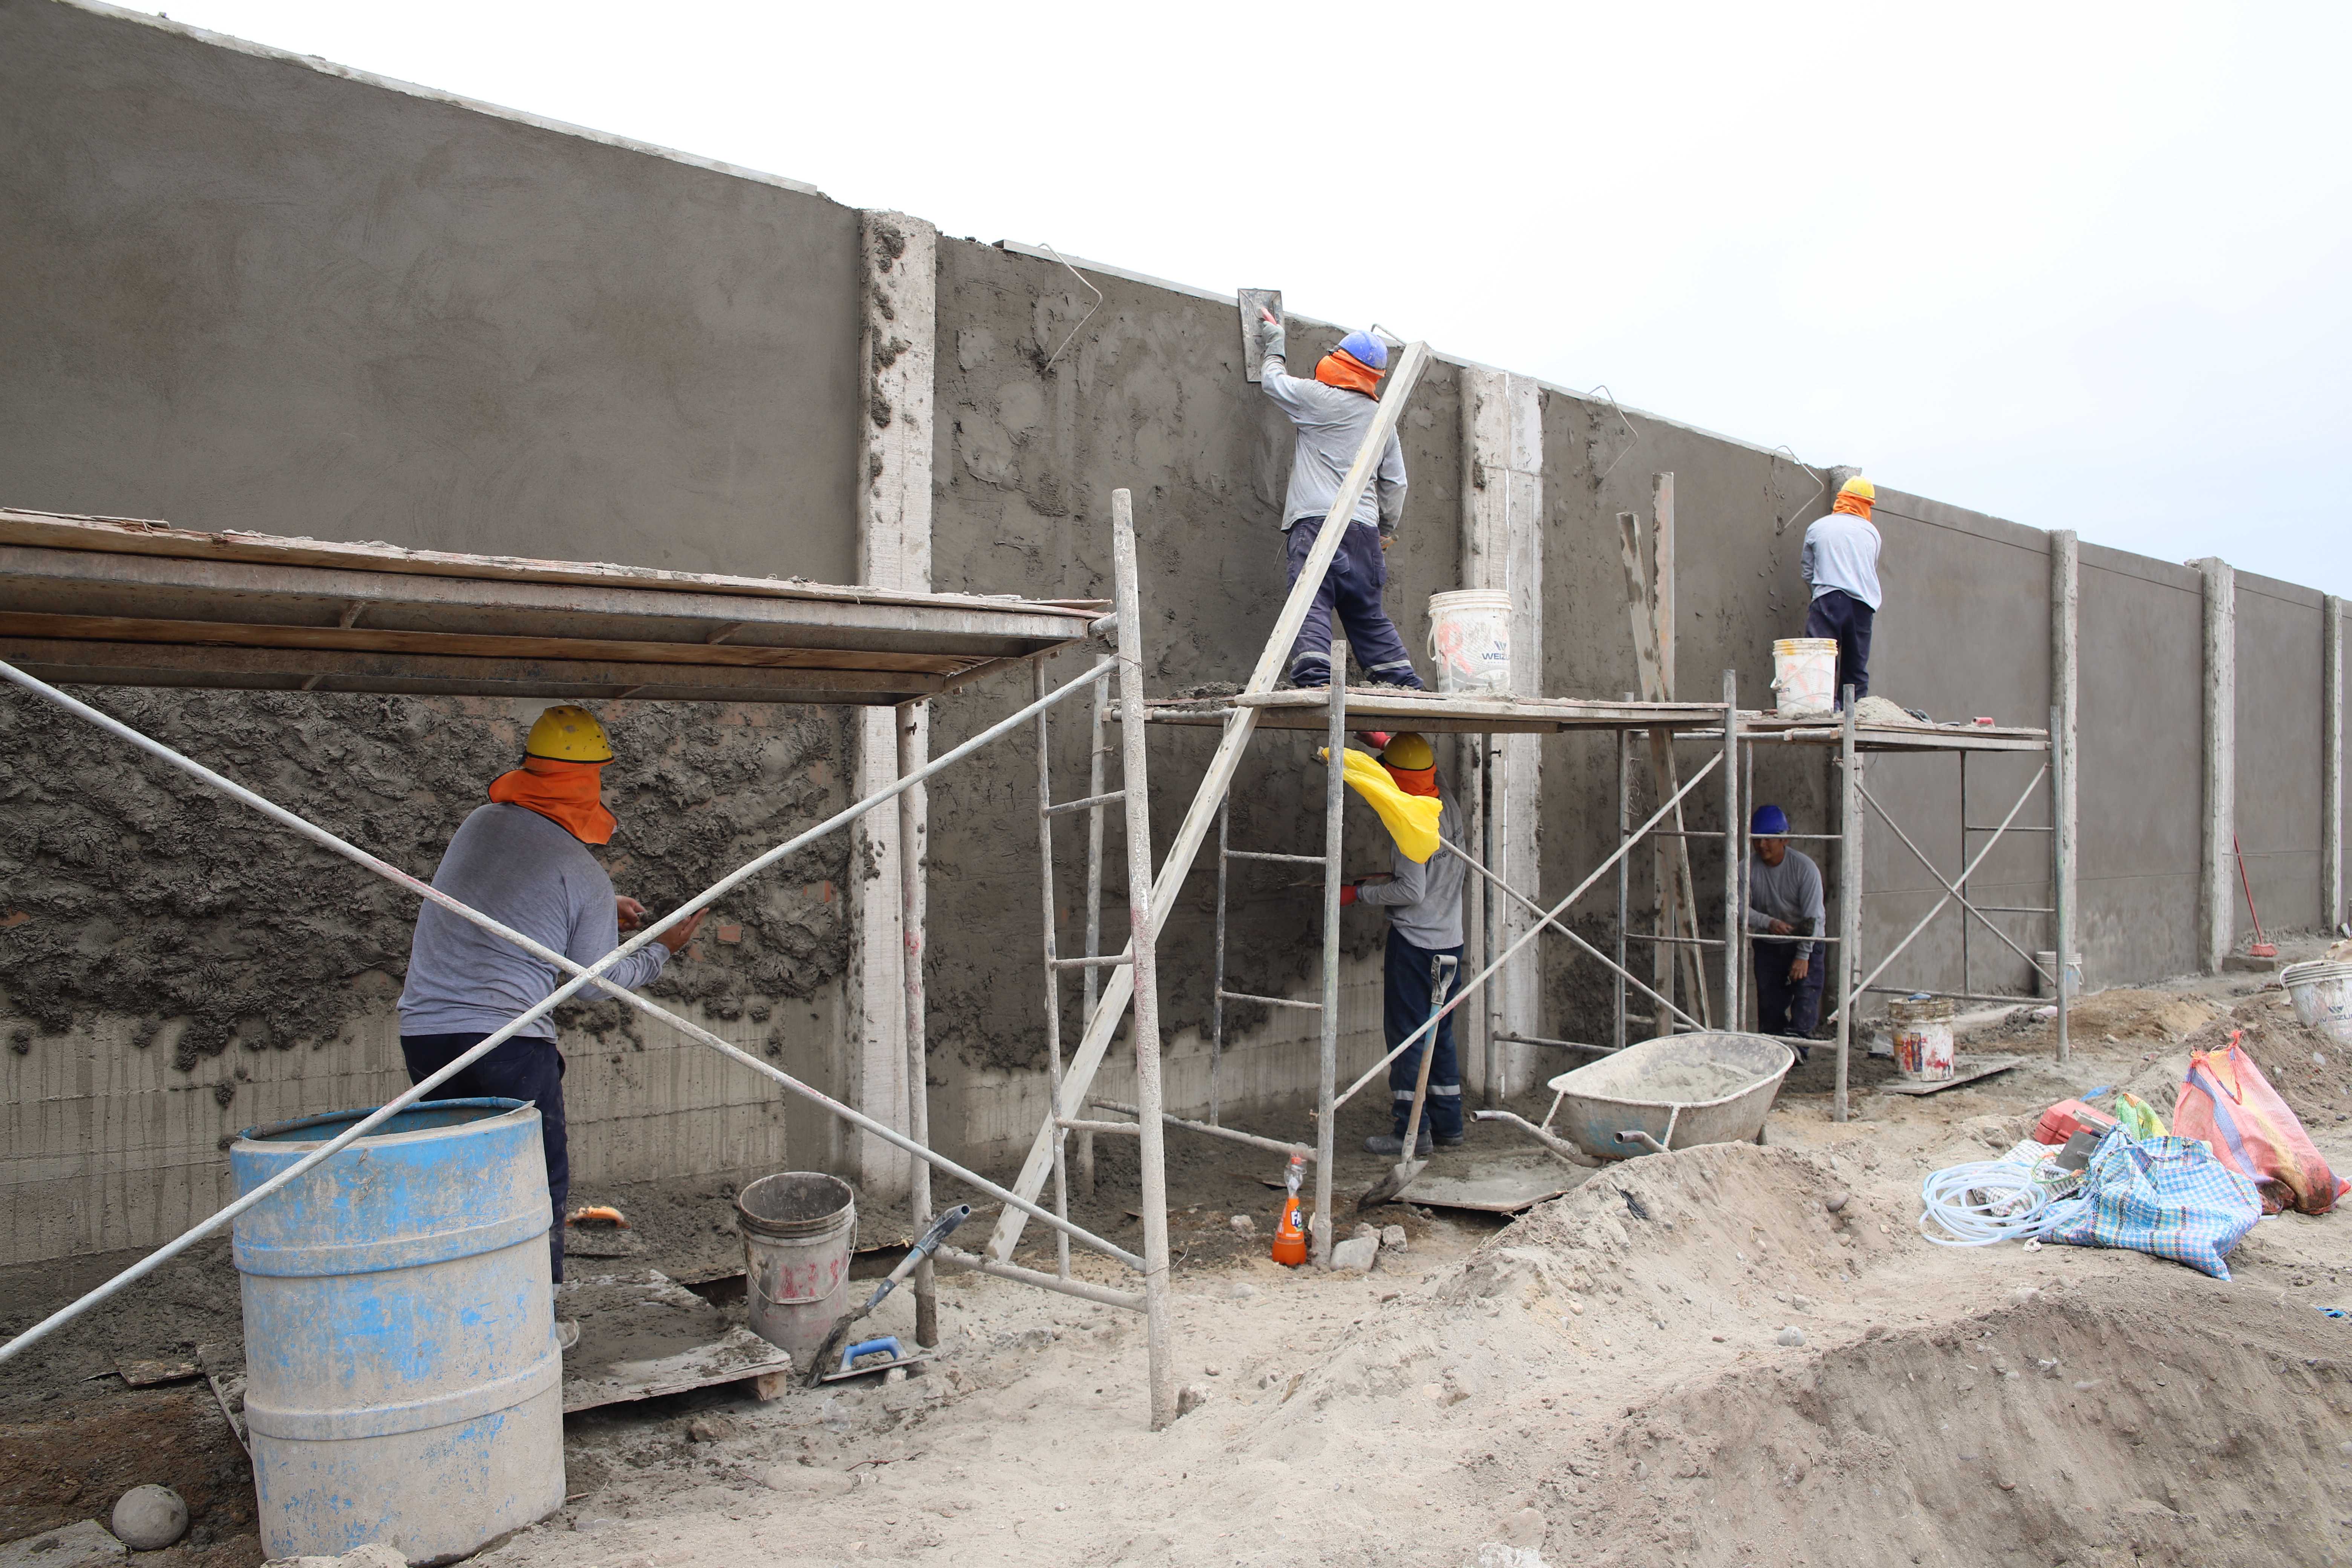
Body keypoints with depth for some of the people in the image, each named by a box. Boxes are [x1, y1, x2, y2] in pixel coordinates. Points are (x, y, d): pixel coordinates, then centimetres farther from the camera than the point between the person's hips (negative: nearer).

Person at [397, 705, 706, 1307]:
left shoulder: (479, 824, 8)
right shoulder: (584, 877, -7)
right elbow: (598, 980, 1)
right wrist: (662, 948, 18)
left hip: (424, 1027, 6)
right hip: (508, 1037, -6)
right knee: (540, 1182, 8)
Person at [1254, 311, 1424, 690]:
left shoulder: (1320, 399, 0)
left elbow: (1274, 381, 16)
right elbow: (1395, 482, 19)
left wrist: (1275, 342, 33)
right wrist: (1385, 531, 28)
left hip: (1317, 519, -6)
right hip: (1364, 526, 6)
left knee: (1312, 602, -14)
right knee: (1368, 612, 14)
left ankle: (1315, 676, -30)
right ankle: (1405, 683, 13)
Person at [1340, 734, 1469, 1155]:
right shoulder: (1447, 802, 3)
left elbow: (1411, 892, -21)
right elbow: (1426, 770, 27)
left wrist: (1359, 893, -11)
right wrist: (1390, 743, 32)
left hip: (1414, 942, -8)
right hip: (1450, 941, 8)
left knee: (1406, 1035, 0)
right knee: (1440, 1034, 16)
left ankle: (1412, 1132, 3)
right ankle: (1448, 1124, 22)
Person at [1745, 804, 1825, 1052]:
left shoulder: (1805, 867, -17)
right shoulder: (1748, 867, -11)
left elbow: (1813, 916, -17)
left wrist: (1803, 956, -21)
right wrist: (1769, 923, -30)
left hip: (1805, 942, -2)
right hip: (1768, 944, 2)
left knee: (1806, 990, -18)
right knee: (1769, 1002, 0)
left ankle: (1798, 1040, -25)